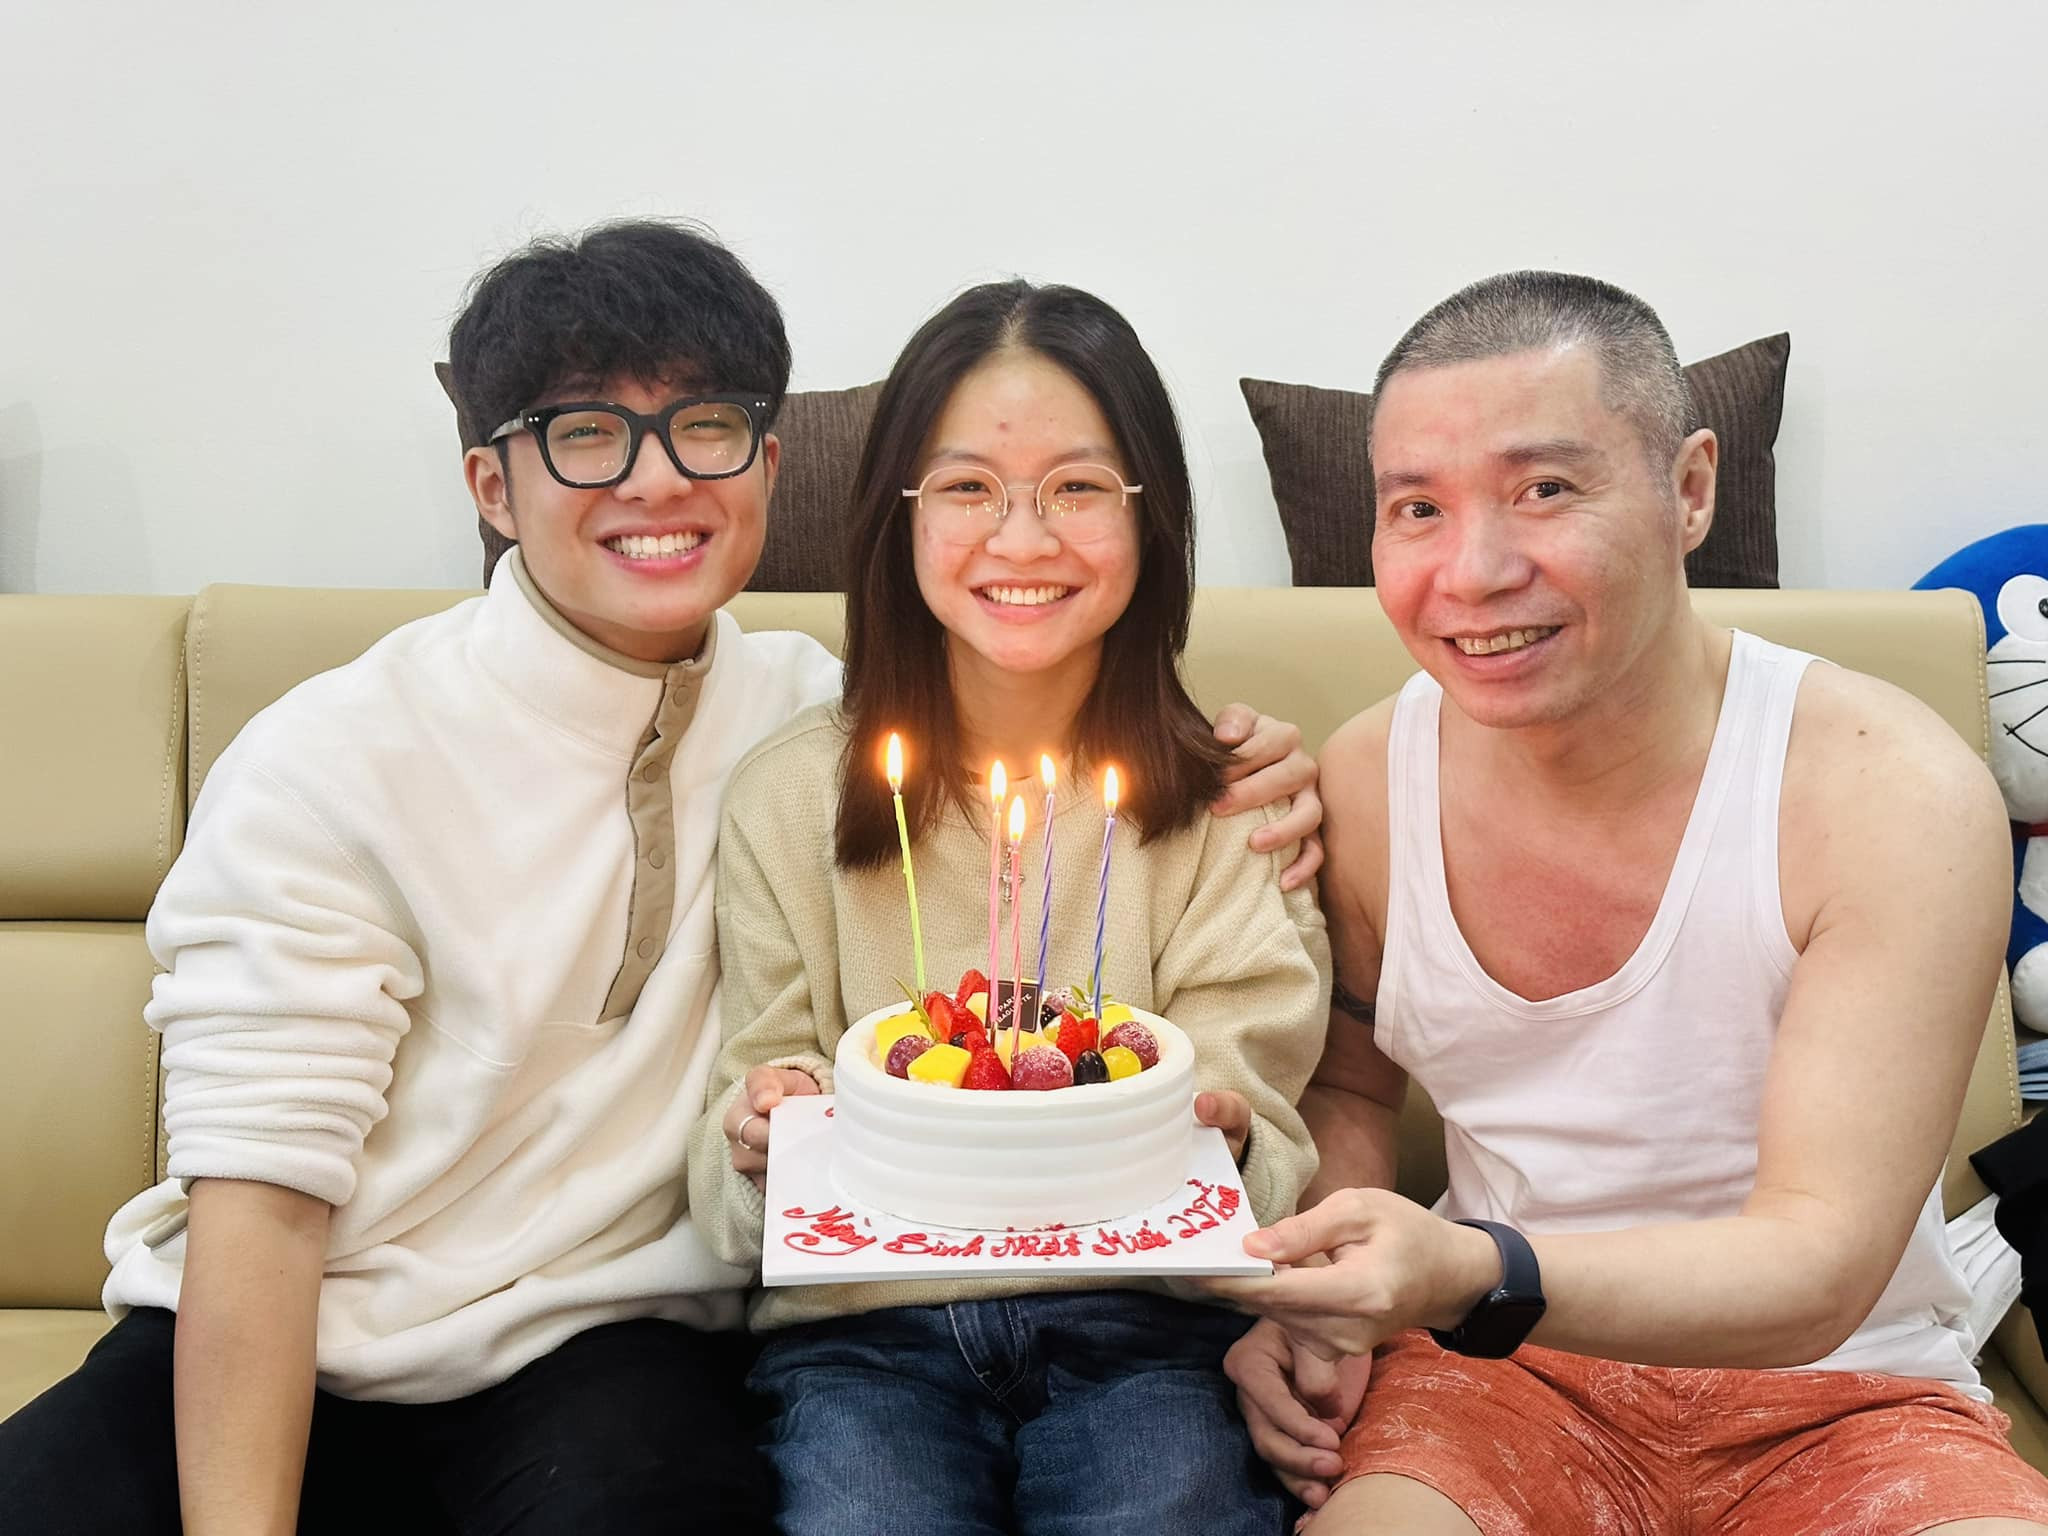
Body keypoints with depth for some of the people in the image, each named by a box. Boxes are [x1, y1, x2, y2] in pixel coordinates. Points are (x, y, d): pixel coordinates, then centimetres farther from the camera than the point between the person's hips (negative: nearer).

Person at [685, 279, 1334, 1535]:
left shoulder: (1229, 799, 3)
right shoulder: (790, 796, 3)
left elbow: (1271, 1159, 2)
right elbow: (743, 1196, 6)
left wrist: (1221, 1150, -20)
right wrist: (757, 1143, -16)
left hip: (1140, 1323, 1)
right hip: (866, 1327, 0)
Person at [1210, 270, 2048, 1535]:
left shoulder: (1896, 797, -16)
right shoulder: (1367, 781, -6)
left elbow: (1819, 1265, -22)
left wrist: (1472, 1276, -40)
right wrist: (1324, 1298, -9)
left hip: (1845, 1395, 0)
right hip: (1507, 1374, 1)